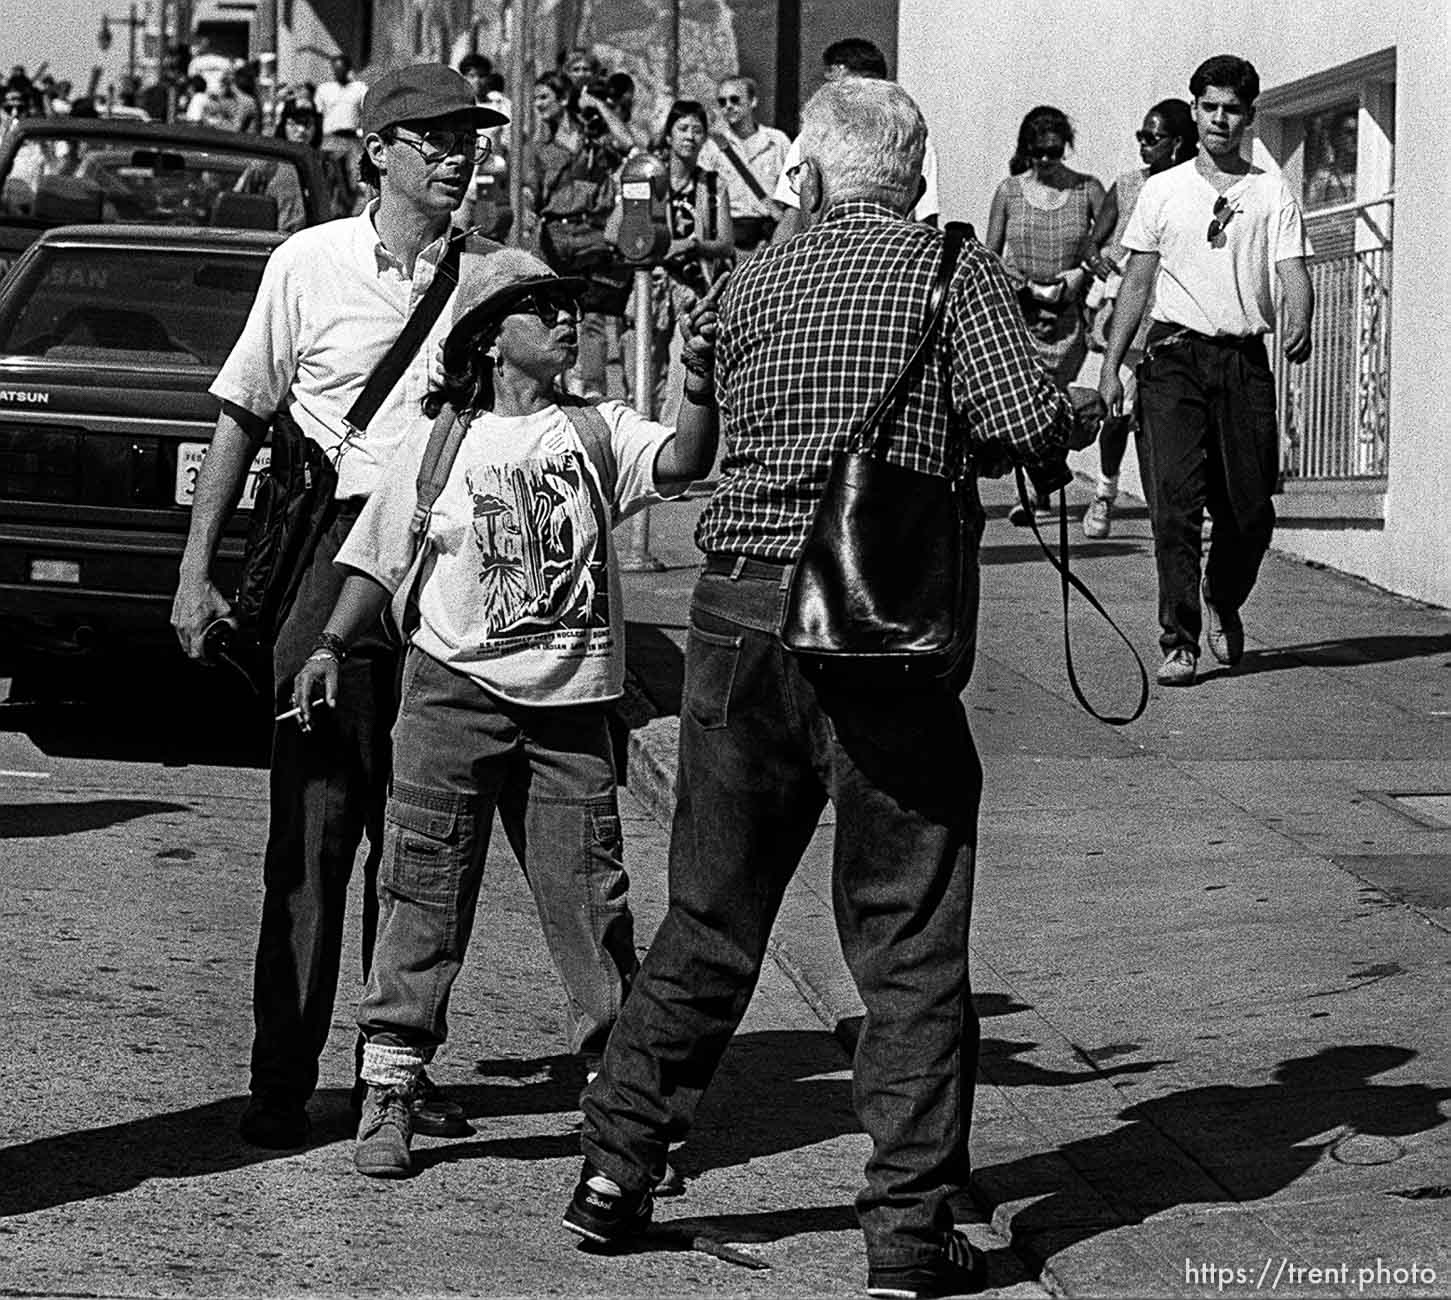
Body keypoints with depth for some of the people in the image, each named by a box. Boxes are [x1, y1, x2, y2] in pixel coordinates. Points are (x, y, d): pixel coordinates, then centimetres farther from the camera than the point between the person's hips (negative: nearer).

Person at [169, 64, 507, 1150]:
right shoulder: (312, 264, 1)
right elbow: (243, 417, 6)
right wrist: (198, 569, 3)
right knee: (314, 829, -4)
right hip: (332, 557, -2)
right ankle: (282, 1083, -1)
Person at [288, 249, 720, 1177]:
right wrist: (334, 646, 2)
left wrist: (703, 397, -29)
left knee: (591, 899, 1)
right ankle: (390, 1093, 4)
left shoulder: (599, 431, 7)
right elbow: (381, 562, 14)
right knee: (427, 898, -1)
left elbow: (679, 464, -12)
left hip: (570, 709, 0)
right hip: (454, 691, 0)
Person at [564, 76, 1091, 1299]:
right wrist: (1063, 430, 9)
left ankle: (616, 1168, 20)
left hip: (740, 612, 4)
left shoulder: (751, 287, 11)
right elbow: (1026, 423, -14)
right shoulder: (957, 271, -2)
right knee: (910, 945, 4)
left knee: (708, 921, 16)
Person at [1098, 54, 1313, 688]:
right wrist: (1110, 367, 6)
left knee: (1250, 511, 3)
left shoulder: (1273, 192, 8)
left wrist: (1298, 326, -23)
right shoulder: (1162, 190, 10)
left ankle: (1224, 604, 32)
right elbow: (1136, 282, 12)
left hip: (1244, 359, 1)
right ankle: (1179, 642, -12)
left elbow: (1293, 273, -1)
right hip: (1175, 354, -1)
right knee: (1175, 502, -12)